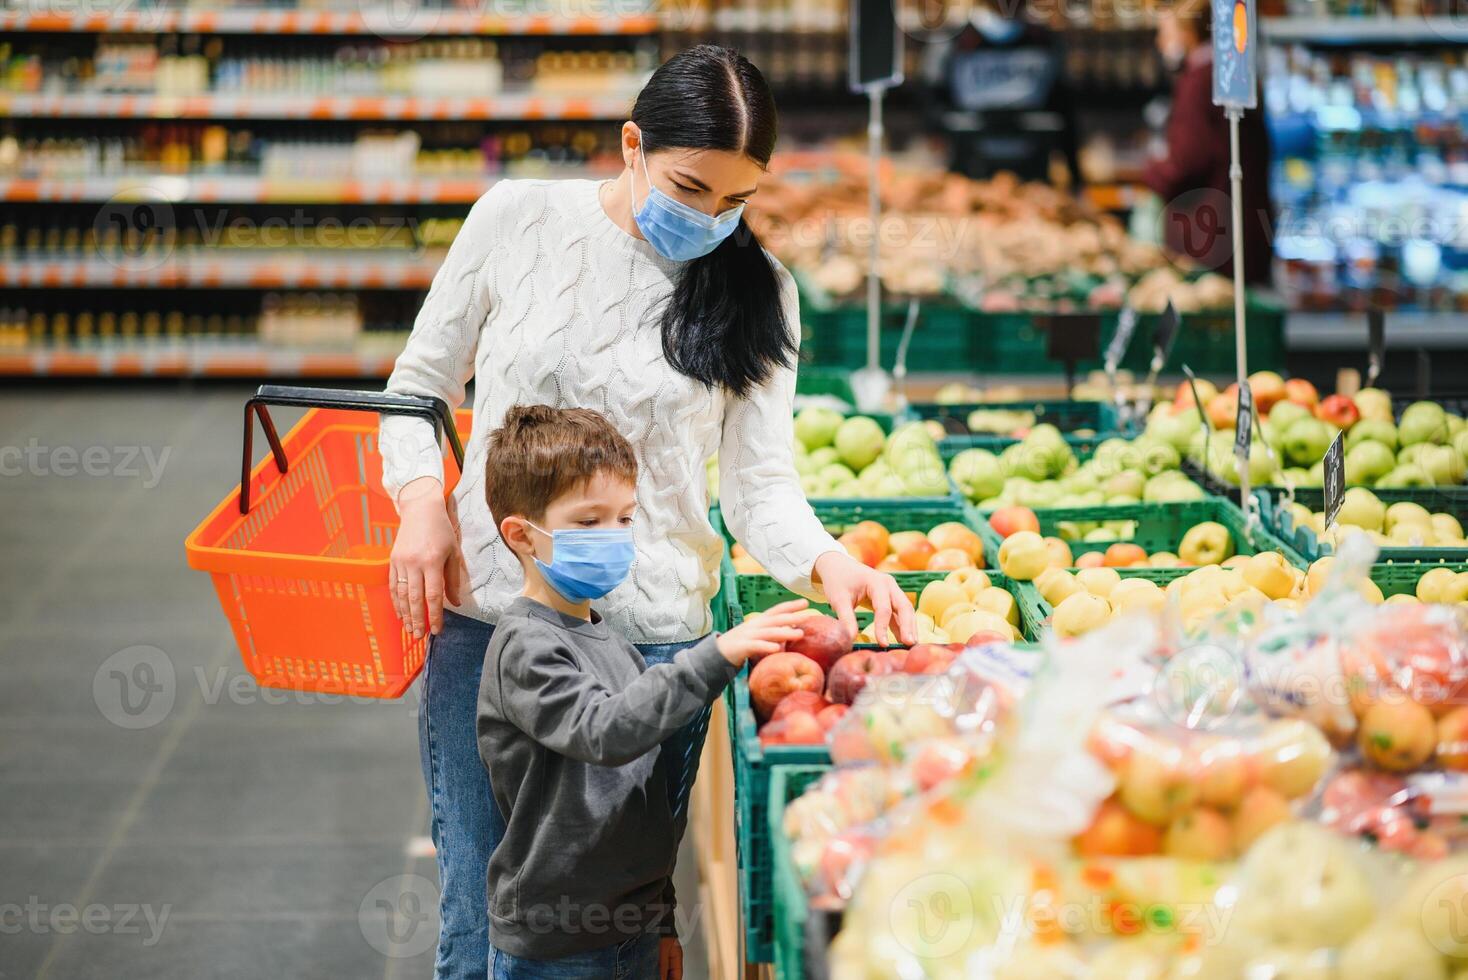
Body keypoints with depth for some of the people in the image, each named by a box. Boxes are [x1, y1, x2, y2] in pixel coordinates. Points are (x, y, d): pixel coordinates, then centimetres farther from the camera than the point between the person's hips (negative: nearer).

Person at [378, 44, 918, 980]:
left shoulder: (757, 289, 1)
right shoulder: (519, 218, 0)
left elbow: (761, 483, -1)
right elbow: (423, 380, 10)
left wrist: (827, 562, -21)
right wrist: (422, 499, -7)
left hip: (651, 639, 0)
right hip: (487, 613, 0)